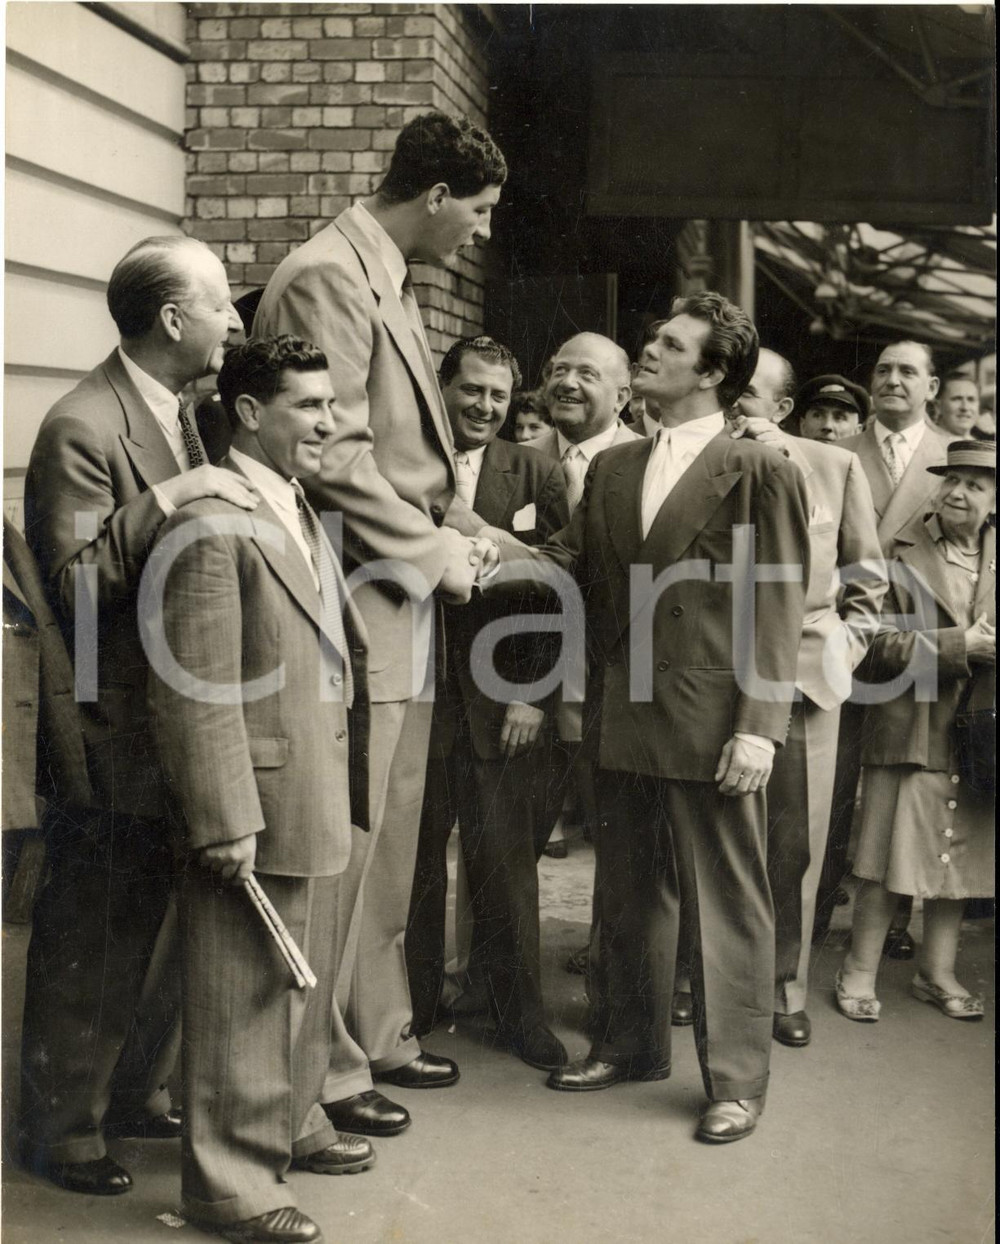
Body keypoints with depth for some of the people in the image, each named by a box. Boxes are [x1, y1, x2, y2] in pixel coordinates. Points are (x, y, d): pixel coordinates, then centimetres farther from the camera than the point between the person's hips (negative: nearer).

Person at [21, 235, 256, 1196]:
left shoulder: (176, 414, 11)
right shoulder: (81, 428, -18)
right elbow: (75, 588, -24)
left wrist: (218, 496, 4)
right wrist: (165, 502, -29)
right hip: (118, 740, -9)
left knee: (165, 929, 20)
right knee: (93, 946, 4)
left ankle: (135, 1091, 37)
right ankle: (61, 1126, 21)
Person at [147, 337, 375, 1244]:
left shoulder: (300, 513, 14)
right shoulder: (212, 527, -18)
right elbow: (197, 693, -22)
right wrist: (225, 819, -23)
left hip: (317, 800, 10)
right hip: (258, 806, -10)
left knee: (305, 979, 22)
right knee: (244, 991, 1)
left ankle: (291, 1124, 39)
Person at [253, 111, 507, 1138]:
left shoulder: (391, 283, 17)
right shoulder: (327, 279, -14)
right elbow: (334, 457, -21)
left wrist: (457, 526, 7)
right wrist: (432, 551, -12)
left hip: (404, 605, 10)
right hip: (355, 605, -10)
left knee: (390, 846, 18)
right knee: (341, 849, -2)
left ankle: (377, 1036, 31)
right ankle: (323, 1073, 11)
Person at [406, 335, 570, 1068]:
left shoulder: (538, 476, 5)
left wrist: (534, 692, -5)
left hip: (503, 699, 0)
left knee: (506, 861, 4)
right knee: (412, 857, 9)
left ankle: (519, 1010, 19)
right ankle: (412, 1003, 24)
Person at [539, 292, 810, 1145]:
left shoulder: (761, 475, -5)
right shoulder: (612, 469, 13)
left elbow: (778, 611, -9)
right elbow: (571, 564, 8)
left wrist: (759, 727, -15)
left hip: (713, 724, -6)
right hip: (624, 720, 6)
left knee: (727, 903, 4)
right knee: (628, 893, 17)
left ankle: (737, 1079, 16)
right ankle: (630, 1044, 33)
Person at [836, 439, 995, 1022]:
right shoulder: (901, 551, -6)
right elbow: (878, 646, -11)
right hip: (911, 728, -4)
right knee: (890, 862, 0)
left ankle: (938, 972, 25)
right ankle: (860, 973, 14)